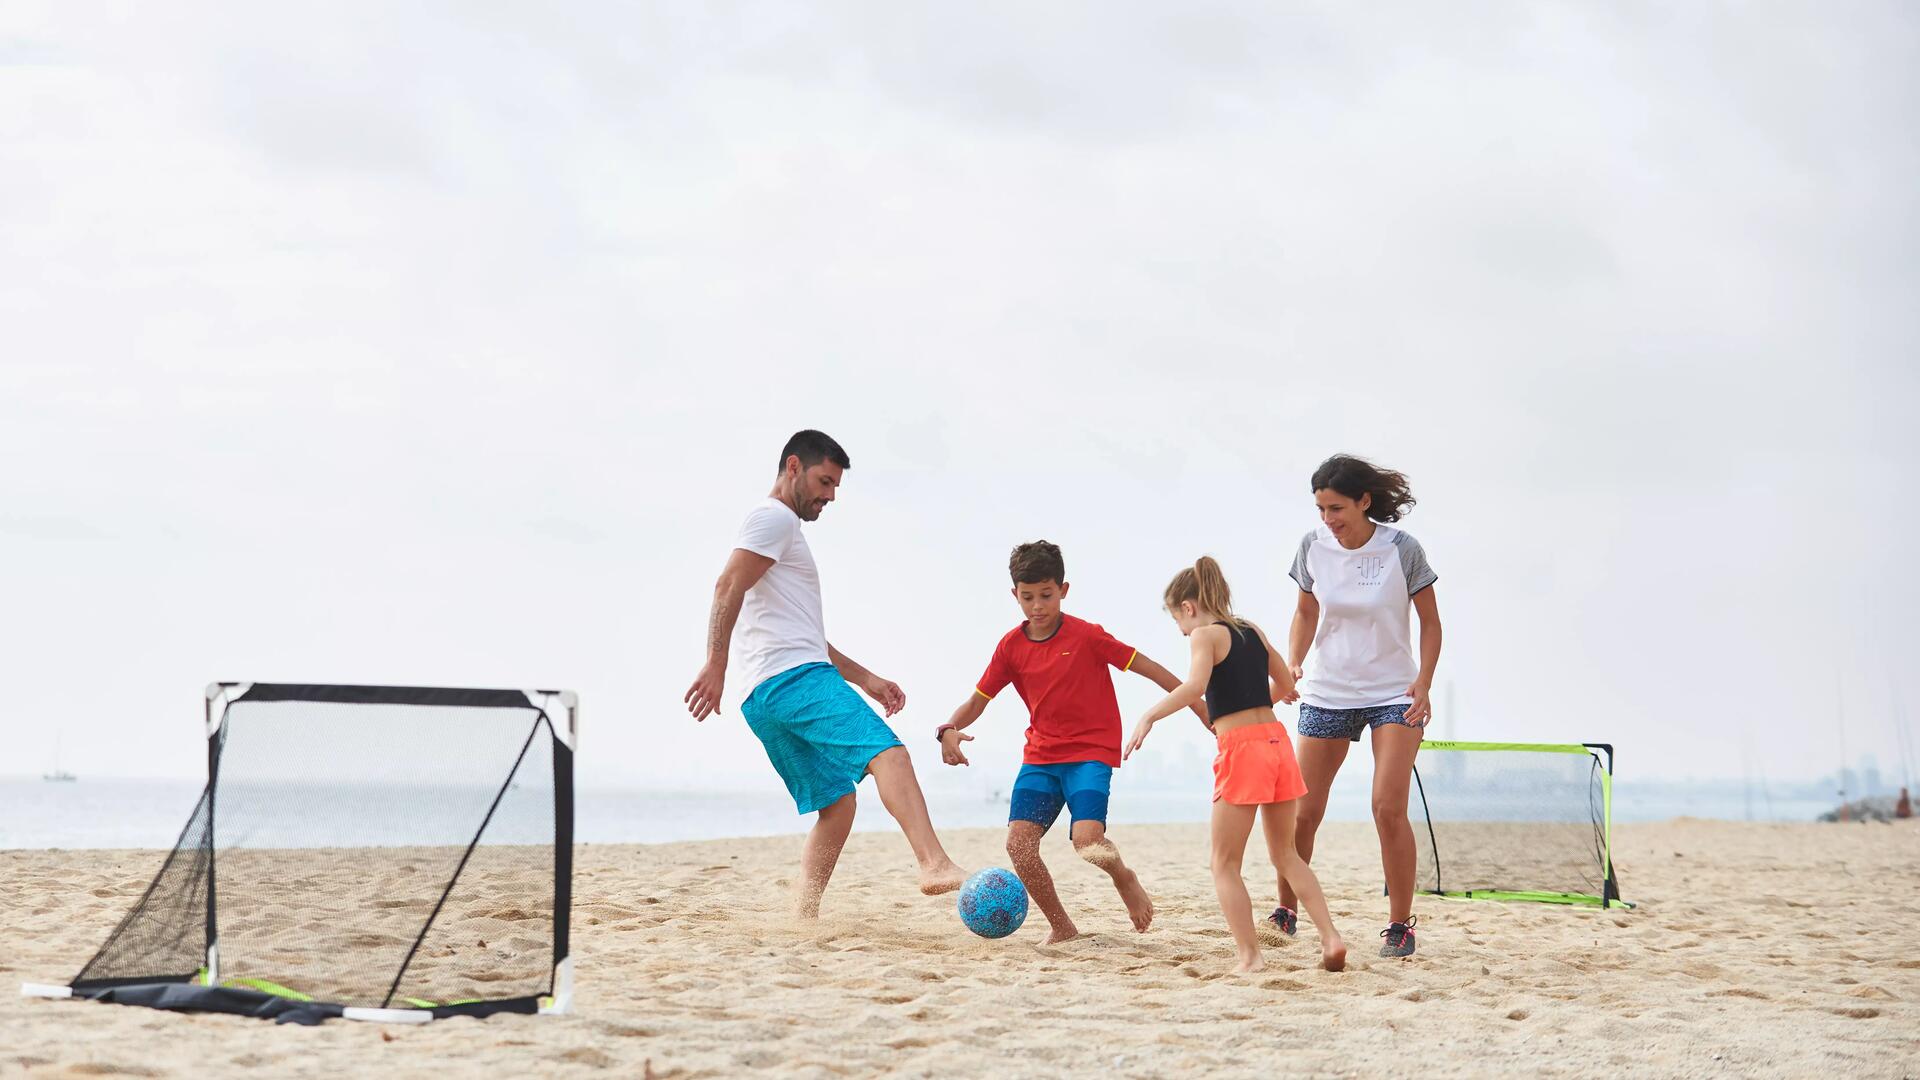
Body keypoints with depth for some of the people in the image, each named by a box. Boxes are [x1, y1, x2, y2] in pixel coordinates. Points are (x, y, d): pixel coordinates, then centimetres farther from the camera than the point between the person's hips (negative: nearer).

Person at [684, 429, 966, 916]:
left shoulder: (784, 530, 33)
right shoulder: (774, 518, 2)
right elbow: (729, 588, -14)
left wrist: (865, 679, 29)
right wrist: (716, 666, -23)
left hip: (764, 700, 10)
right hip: (794, 679, -10)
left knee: (837, 805, 10)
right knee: (887, 753, -24)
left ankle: (804, 917, 3)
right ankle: (934, 863, -40)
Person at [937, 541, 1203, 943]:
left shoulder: (1087, 636, -10)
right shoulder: (1011, 646, 1)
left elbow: (1148, 668, -5)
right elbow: (977, 700, 6)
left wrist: (1201, 709, -3)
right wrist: (950, 730, -16)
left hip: (1091, 753, -4)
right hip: (1041, 755, 4)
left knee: (1087, 841, -24)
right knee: (1018, 843, -14)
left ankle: (1125, 878, 12)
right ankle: (1061, 928, 5)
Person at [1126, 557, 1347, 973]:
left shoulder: (1205, 634, -5)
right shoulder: (1252, 630, 16)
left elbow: (1195, 686, -23)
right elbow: (1286, 684, 25)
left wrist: (1150, 716, -25)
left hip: (1241, 749, -7)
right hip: (1277, 739, 7)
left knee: (1225, 864, 4)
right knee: (1285, 854, 19)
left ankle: (1250, 956, -4)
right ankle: (1331, 937, 7)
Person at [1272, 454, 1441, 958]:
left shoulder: (1401, 549, -12)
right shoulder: (1313, 547, -4)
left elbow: (1430, 621, -3)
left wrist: (1423, 684, -14)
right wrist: (1294, 663, -7)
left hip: (1393, 695, -3)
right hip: (1326, 693, 3)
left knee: (1389, 808, -15)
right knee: (1302, 811, 3)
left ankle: (1400, 925, -2)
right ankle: (1285, 912, 21)